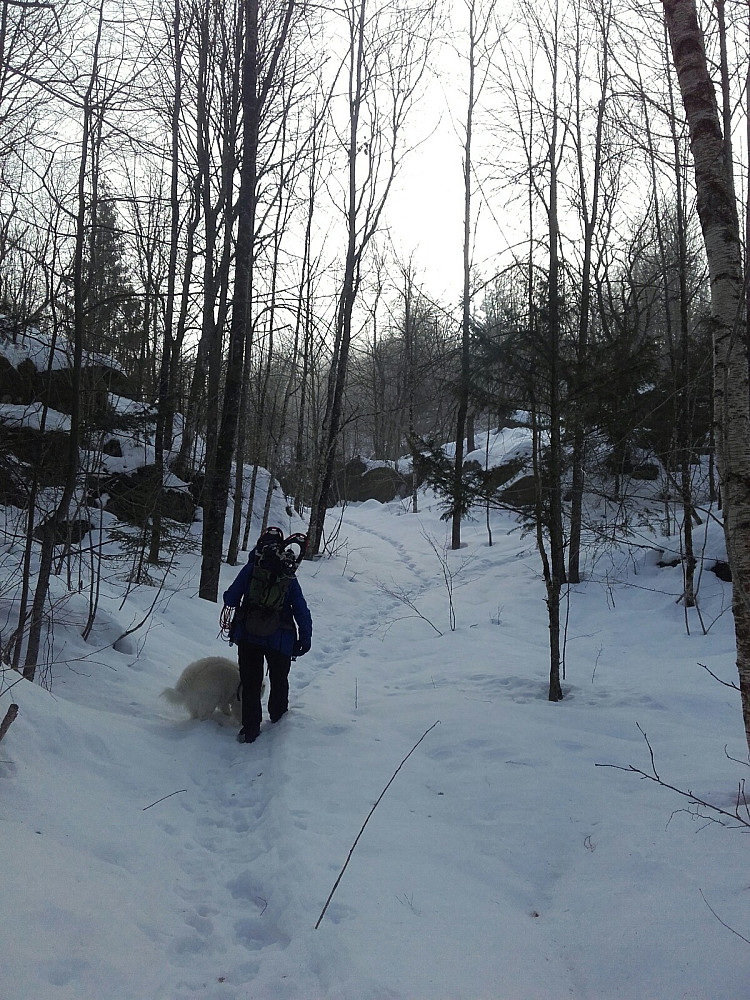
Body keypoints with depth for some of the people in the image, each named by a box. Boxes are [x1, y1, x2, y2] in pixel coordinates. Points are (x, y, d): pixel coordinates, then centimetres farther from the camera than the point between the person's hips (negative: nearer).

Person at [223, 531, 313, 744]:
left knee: (250, 682, 10)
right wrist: (305, 639, 7)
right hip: (280, 639, 1)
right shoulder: (289, 576, 2)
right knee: (279, 680, 22)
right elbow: (301, 611, 1)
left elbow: (230, 600, 0)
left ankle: (250, 728, 7)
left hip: (248, 636, -1)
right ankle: (278, 716, 36)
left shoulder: (249, 570, -1)